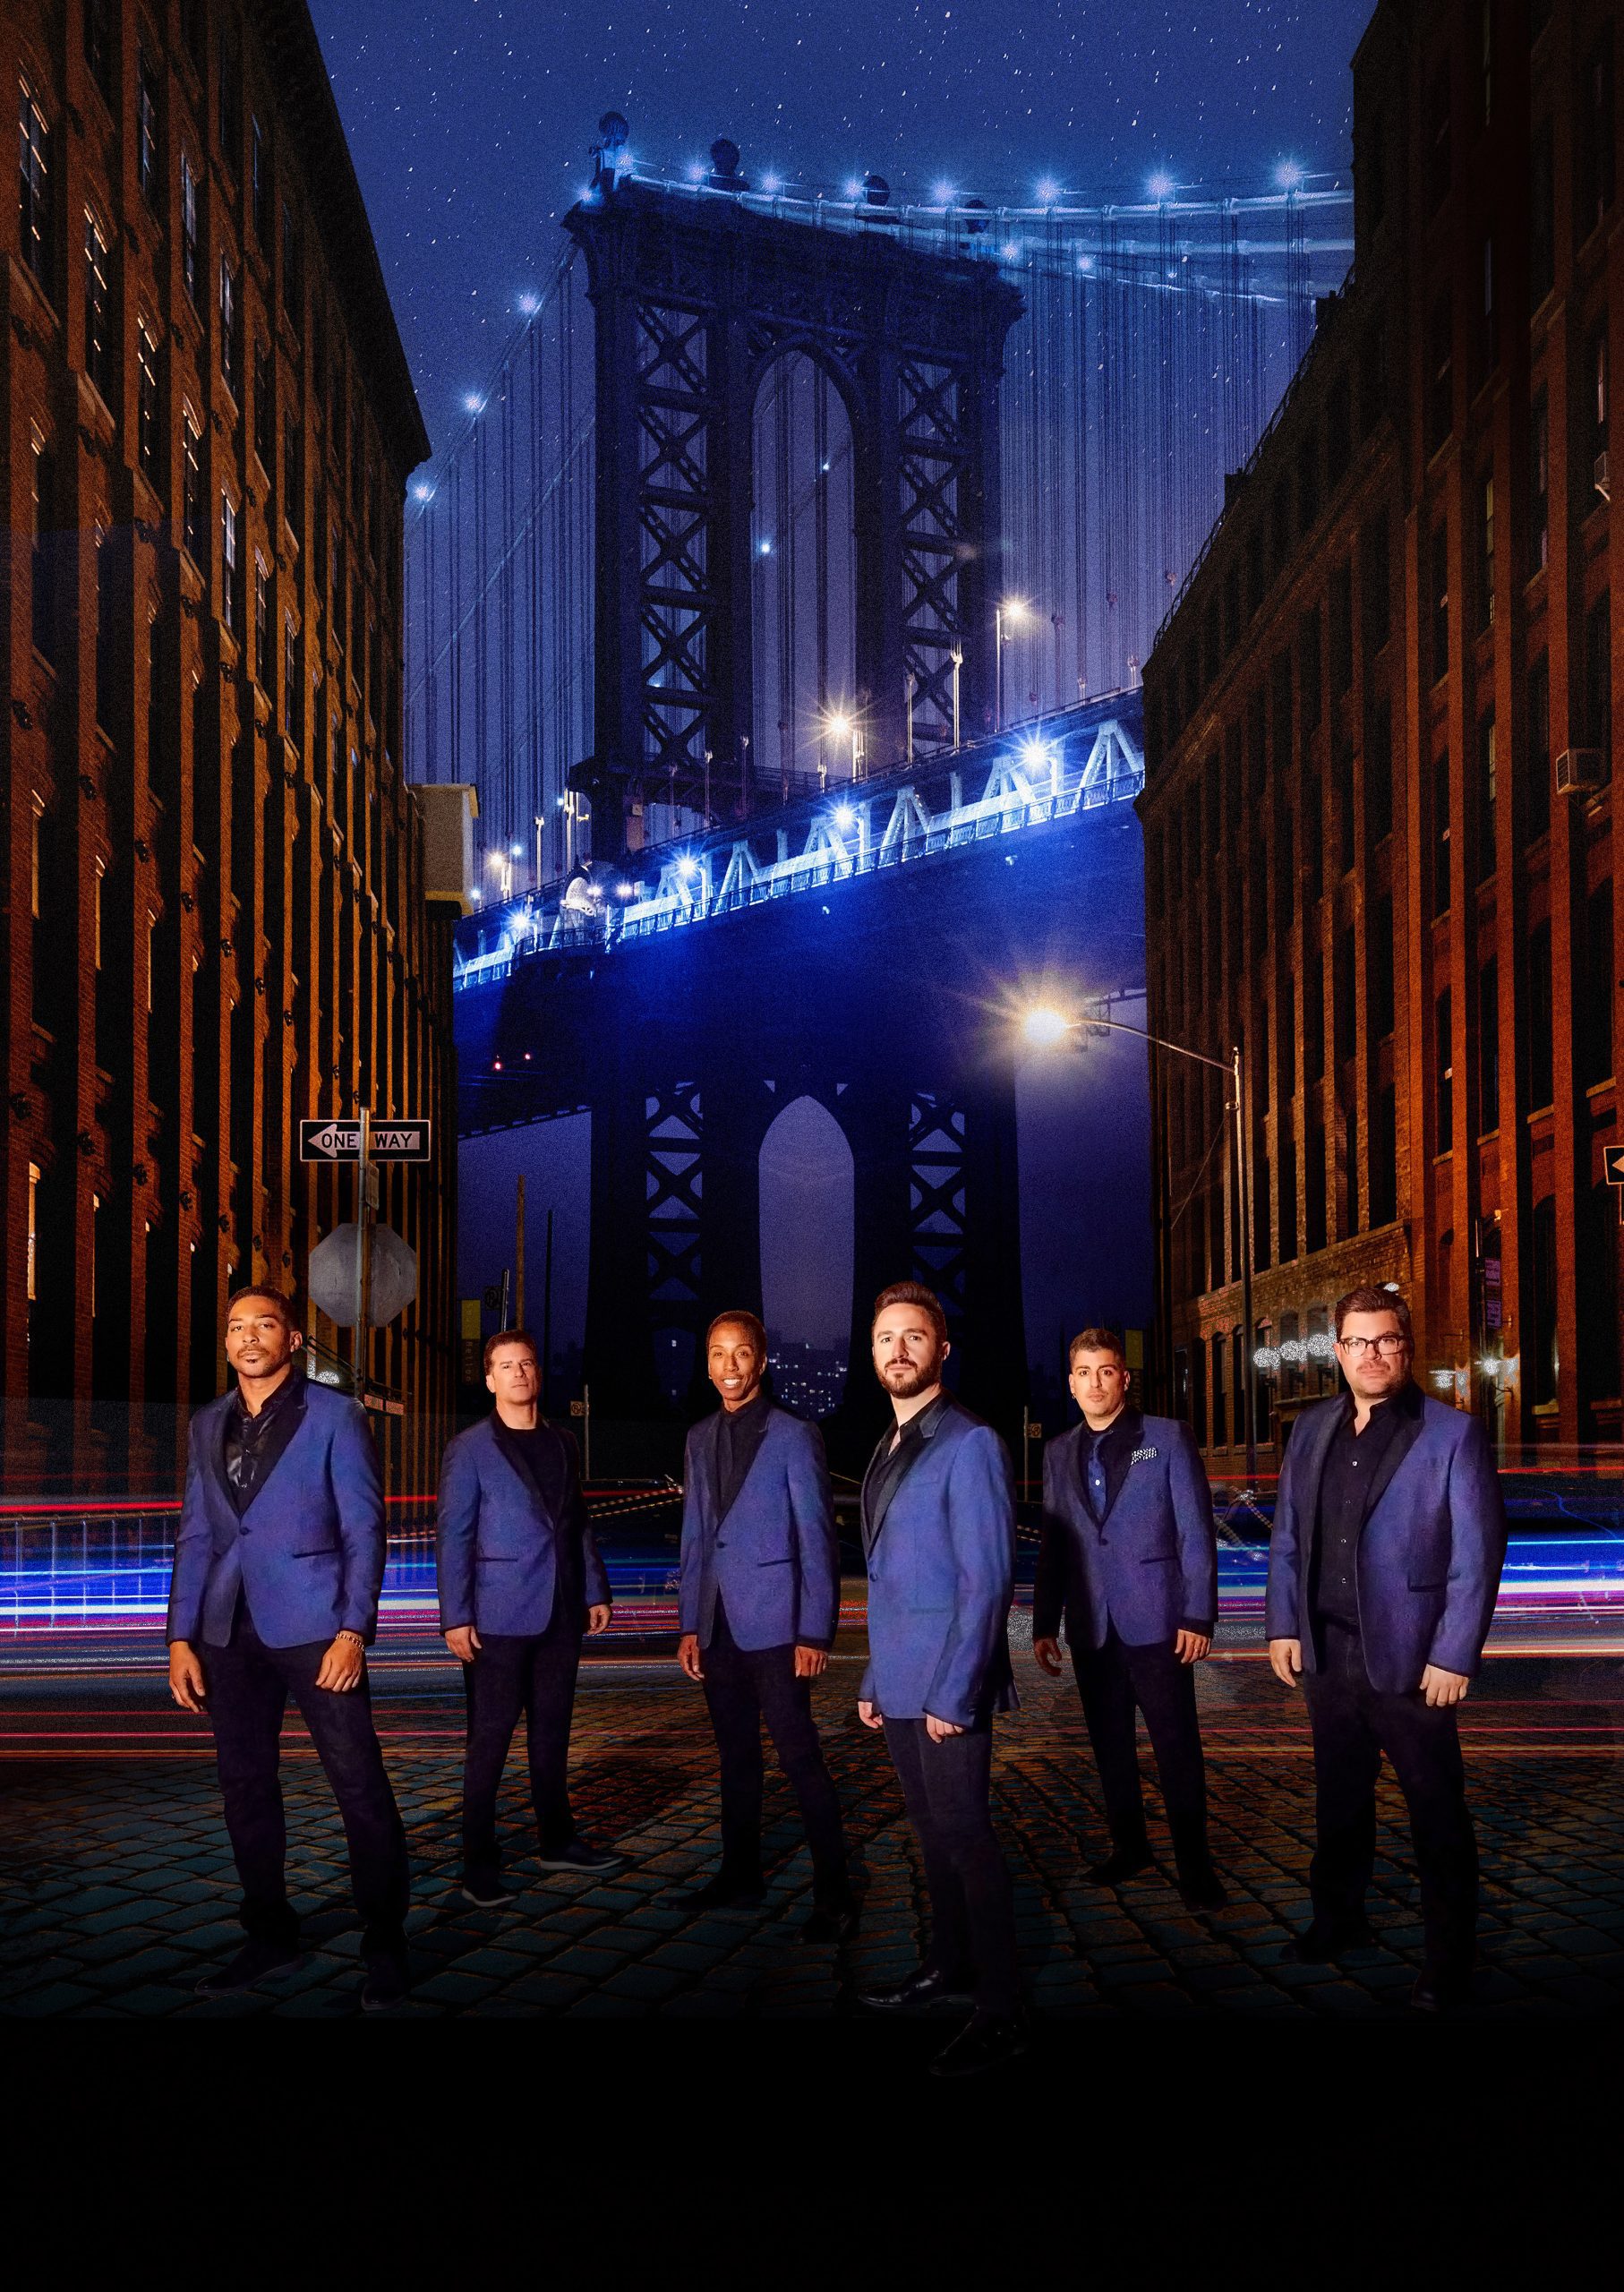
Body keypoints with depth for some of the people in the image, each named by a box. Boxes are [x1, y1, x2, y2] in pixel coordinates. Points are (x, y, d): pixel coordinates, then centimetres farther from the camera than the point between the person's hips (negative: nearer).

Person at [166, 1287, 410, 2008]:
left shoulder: (335, 1416, -2)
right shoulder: (208, 1425, 12)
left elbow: (363, 1529, -5)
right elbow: (195, 1537, 13)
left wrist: (353, 1631, -13)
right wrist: (181, 1637, 5)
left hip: (313, 1625, -5)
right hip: (231, 1632, 5)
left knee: (360, 1786, -4)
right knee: (245, 1788, 10)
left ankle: (384, 1947, 6)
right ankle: (270, 1935, 24)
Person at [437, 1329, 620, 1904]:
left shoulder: (562, 1445, 13)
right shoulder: (469, 1450, -3)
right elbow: (452, 1537, -6)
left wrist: (595, 1592, 12)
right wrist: (455, 1617, -12)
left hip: (561, 1616, 5)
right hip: (499, 1618, -5)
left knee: (552, 1732, 13)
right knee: (489, 1739, -2)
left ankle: (557, 1840, 24)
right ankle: (479, 1862, 4)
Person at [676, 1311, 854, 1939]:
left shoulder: (794, 1436, -5)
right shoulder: (700, 1440, 12)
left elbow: (817, 1539, -7)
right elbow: (695, 1537, 15)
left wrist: (815, 1633, -12)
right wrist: (689, 1625, 10)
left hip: (775, 1623, -6)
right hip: (719, 1627, 6)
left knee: (799, 1756, -6)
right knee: (736, 1756, 14)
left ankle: (833, 1895, -2)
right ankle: (741, 1873, 25)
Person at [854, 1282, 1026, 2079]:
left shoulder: (969, 1444, -12)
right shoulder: (886, 1452, 13)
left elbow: (986, 1580, -16)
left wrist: (953, 1691, -19)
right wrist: (874, 1679, 13)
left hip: (948, 1687, -8)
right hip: (899, 1685, 8)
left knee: (964, 1837, -4)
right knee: (932, 1832, 16)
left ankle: (1001, 2014, 3)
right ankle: (950, 1967, 29)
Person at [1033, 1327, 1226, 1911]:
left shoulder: (1167, 1438, -1)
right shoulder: (1059, 1453, 11)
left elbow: (1196, 1531, -4)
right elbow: (1052, 1544, 13)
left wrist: (1198, 1616, -10)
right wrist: (1044, 1624, 9)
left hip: (1155, 1620, -4)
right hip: (1091, 1626, 4)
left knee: (1177, 1746, -2)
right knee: (1109, 1743, 11)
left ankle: (1194, 1865, 6)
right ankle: (1129, 1846, 25)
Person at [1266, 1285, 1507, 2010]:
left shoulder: (1453, 1434, -8)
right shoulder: (1312, 1430, 7)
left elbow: (1477, 1554, -10)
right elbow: (1287, 1536, 12)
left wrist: (1454, 1657, -13)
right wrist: (1283, 1625, 5)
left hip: (1410, 1660, -5)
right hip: (1326, 1653, 5)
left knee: (1437, 1814, 4)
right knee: (1339, 1800, 18)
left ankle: (1449, 1961, 16)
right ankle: (1337, 1919, 35)